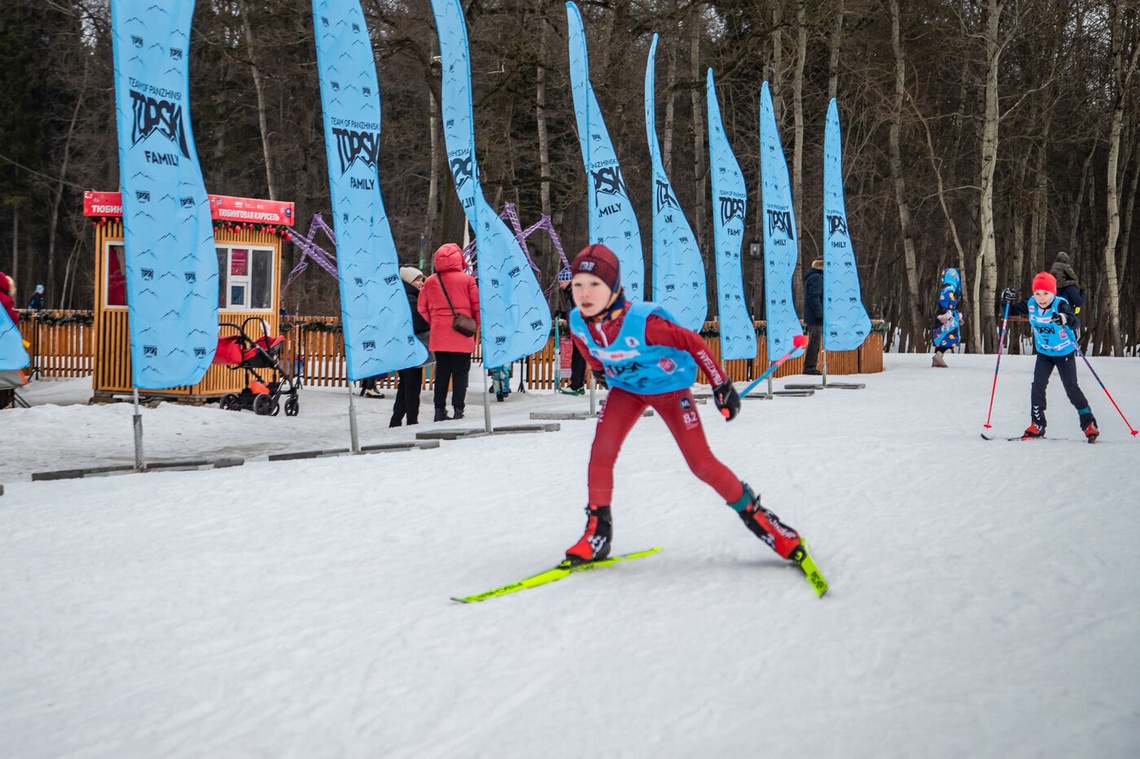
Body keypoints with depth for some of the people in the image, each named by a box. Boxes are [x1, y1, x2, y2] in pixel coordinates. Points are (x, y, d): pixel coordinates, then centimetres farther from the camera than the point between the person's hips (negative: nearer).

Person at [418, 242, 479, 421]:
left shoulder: (430, 282, 2)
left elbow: (422, 308, 5)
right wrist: (474, 326, 11)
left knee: (441, 372, 10)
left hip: (439, 336, 3)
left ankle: (440, 410, 8)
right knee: (460, 373, 2)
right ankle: (458, 409, -3)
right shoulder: (467, 280, -6)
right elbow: (477, 306, -3)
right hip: (462, 336, -3)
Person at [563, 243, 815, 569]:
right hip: (625, 388, 4)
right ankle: (597, 532, 2)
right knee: (601, 453, -13)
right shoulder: (578, 323, -20)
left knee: (701, 463, -8)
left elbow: (693, 343, -24)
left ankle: (756, 517, 9)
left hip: (668, 387, -4)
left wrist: (721, 385, -17)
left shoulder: (642, 321, -37)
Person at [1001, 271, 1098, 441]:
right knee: (1037, 386, -8)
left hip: (1065, 353, -4)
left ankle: (1089, 424, 12)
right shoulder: (1031, 305, -13)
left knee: (1072, 389, -2)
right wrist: (1007, 301, -20)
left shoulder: (1060, 305, -27)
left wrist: (1065, 319, -64)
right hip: (1044, 353, 4)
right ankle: (1037, 425, 1)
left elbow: (1076, 323, -41)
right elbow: (1012, 311, 2)